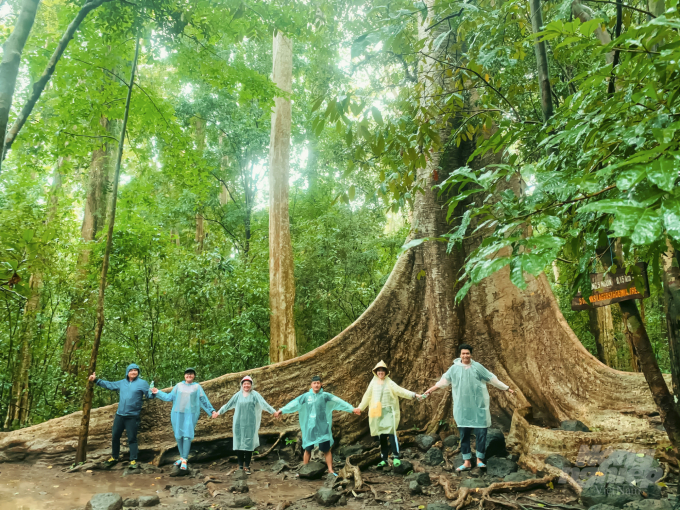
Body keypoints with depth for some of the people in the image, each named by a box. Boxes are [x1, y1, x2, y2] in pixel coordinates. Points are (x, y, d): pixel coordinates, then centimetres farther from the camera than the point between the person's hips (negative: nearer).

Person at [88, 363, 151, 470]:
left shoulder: (142, 383, -8)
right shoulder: (122, 383, 10)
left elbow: (149, 394, -13)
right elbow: (109, 385, 21)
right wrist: (96, 380, 20)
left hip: (132, 417, -6)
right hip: (119, 415, 6)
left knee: (132, 439, -1)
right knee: (115, 436, 16)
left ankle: (133, 460, 9)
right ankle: (114, 457, 34)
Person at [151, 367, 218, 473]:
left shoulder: (197, 387, 7)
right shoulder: (179, 386, 12)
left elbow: (204, 400, 9)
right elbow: (169, 397, 14)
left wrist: (212, 411, 6)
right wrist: (158, 393, 8)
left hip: (190, 415, -3)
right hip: (177, 414, 3)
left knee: (187, 436, -11)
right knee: (179, 436, 6)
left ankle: (184, 461, -9)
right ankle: (182, 457, 21)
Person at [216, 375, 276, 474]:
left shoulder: (255, 395, -2)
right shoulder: (238, 395, 7)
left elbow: (264, 404, -9)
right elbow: (228, 404, 16)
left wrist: (274, 411, -19)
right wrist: (219, 412, 22)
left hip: (250, 424, -2)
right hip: (239, 423, 2)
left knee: (248, 444, -2)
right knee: (239, 443, 3)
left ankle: (247, 466, 6)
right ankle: (240, 465, 13)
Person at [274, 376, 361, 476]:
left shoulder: (325, 396, -4)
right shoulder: (306, 396, 2)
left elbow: (339, 402, -10)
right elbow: (294, 403, 2)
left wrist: (352, 409, -17)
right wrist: (281, 410, -3)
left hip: (323, 427, -2)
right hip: (309, 427, 2)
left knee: (326, 449, 1)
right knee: (307, 449, 11)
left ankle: (330, 470, 11)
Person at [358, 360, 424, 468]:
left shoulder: (390, 383, 0)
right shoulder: (373, 383, 8)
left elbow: (401, 390, -8)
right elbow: (367, 396, 17)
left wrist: (414, 395, -19)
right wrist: (360, 407, 22)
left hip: (388, 412, -3)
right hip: (377, 413, 3)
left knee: (391, 433, -14)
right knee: (381, 436, 6)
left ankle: (396, 457, -8)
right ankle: (384, 458, 14)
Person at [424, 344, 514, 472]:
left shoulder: (477, 367, 0)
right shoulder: (454, 368, 2)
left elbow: (492, 379, 5)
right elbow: (444, 380, 4)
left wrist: (506, 388, 5)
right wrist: (430, 390, -2)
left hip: (478, 406, -1)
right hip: (462, 407, 1)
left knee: (481, 432, -1)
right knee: (464, 434, 6)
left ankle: (479, 459, 14)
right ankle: (467, 462, 15)